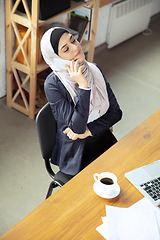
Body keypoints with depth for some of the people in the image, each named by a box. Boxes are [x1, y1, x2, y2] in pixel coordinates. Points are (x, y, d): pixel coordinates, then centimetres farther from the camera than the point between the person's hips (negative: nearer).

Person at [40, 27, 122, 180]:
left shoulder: (94, 69, -1)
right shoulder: (52, 85, -18)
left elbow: (115, 111, 1)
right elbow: (77, 127, -24)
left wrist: (89, 130, -14)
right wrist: (83, 86, -30)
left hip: (106, 144, 5)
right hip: (77, 156, -5)